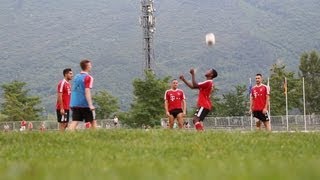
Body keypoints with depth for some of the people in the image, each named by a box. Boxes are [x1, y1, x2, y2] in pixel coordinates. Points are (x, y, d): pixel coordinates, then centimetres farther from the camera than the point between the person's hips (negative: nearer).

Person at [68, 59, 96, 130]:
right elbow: (87, 92, -17)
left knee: (74, 122, -2)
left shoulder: (76, 77, 13)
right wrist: (90, 105, -23)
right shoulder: (88, 78, -7)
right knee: (93, 122, 7)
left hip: (75, 104, 5)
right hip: (85, 104, -5)